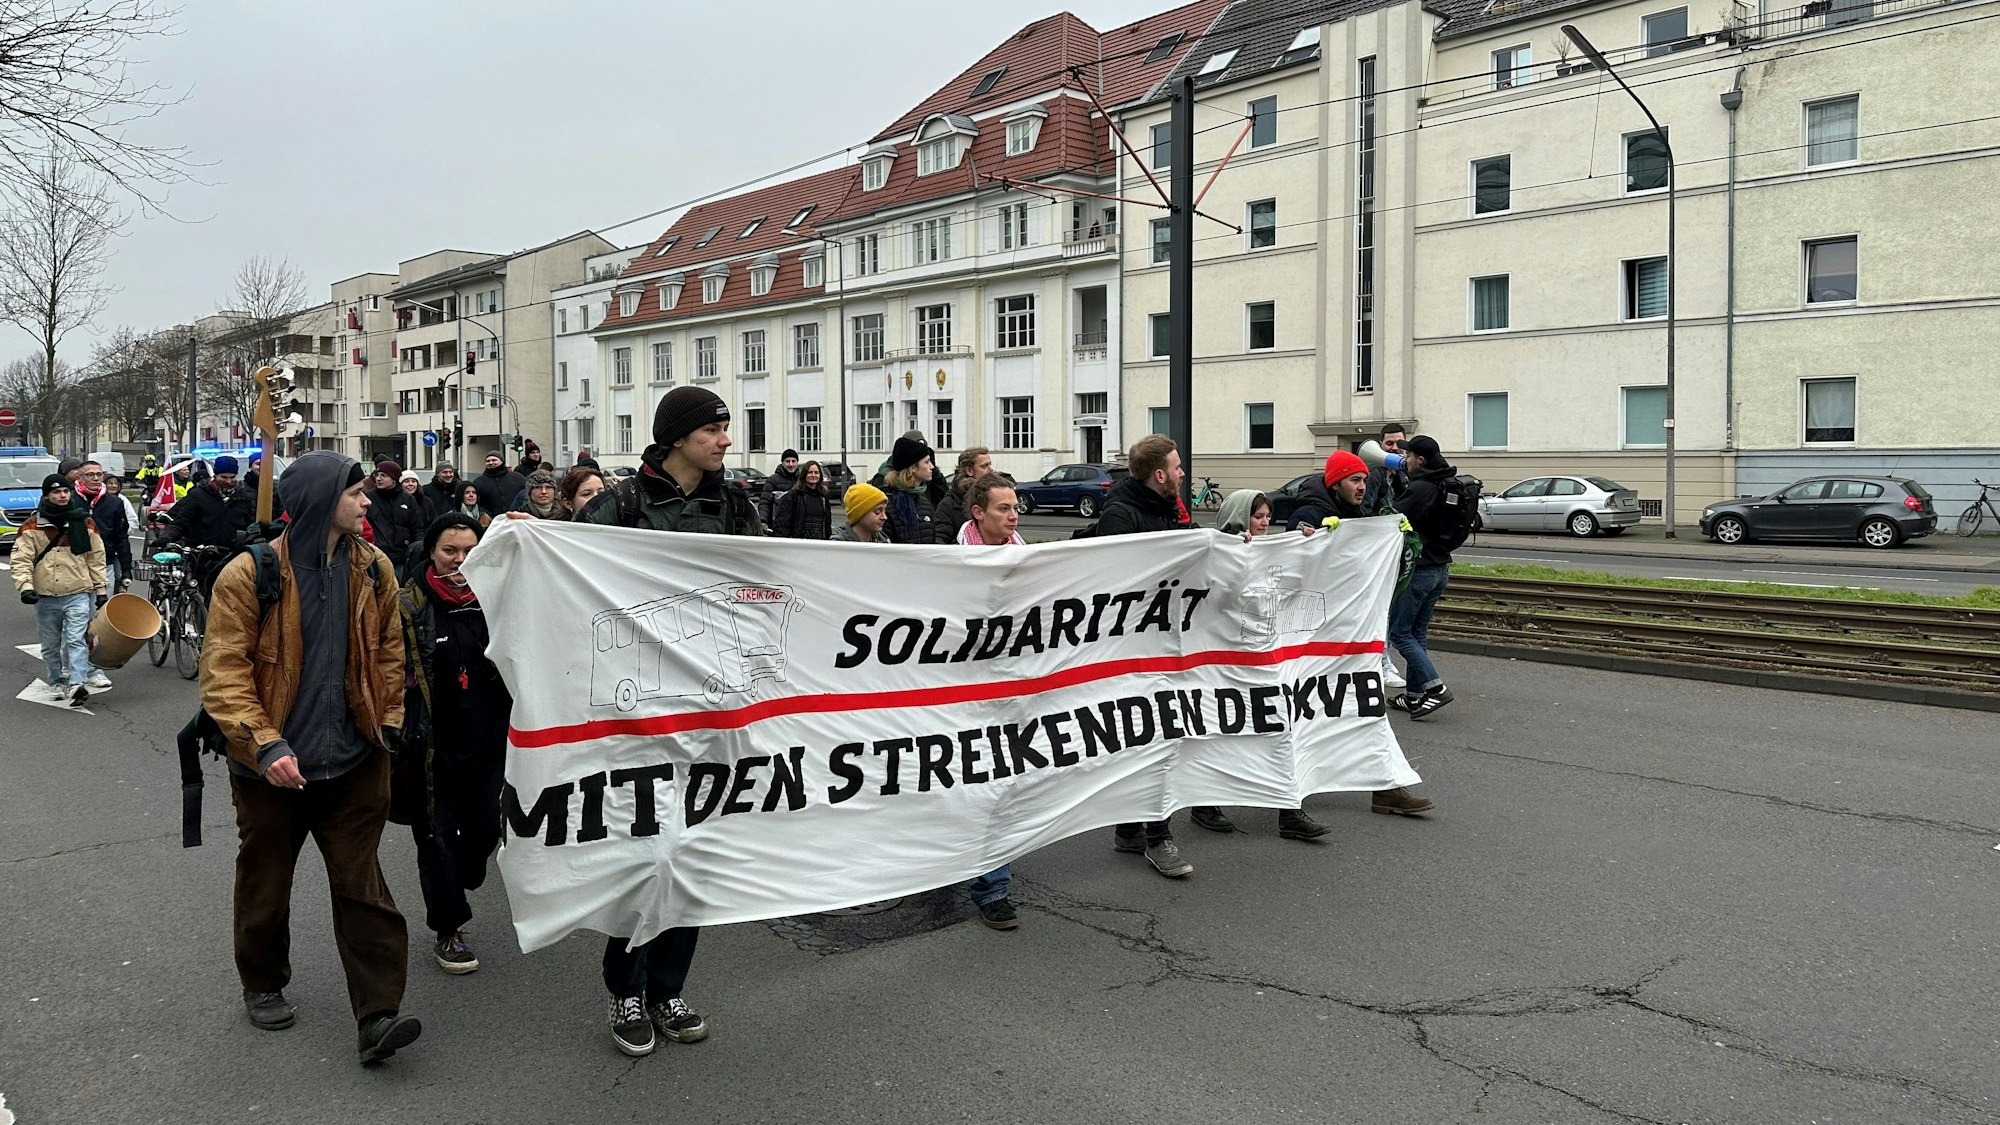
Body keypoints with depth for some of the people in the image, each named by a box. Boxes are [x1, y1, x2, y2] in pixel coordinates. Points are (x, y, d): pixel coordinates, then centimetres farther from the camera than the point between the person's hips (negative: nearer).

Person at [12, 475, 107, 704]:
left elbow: (96, 558, 11)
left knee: (76, 640, -13)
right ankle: (56, 683, 24)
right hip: (45, 597, 1)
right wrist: (25, 586, -16)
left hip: (78, 594, -1)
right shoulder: (32, 526, 2)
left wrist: (100, 590, 9)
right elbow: (21, 560, -1)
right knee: (50, 646, 12)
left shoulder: (84, 522, 6)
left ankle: (77, 684, -20)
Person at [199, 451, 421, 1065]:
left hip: (353, 760, 2)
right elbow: (223, 670, -14)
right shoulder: (249, 574, -13)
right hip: (272, 763, -2)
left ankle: (377, 1016, 2)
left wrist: (389, 719, 8)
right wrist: (264, 742, -23)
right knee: (265, 886, 16)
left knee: (362, 887, 0)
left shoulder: (373, 567, 0)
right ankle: (262, 987, 39)